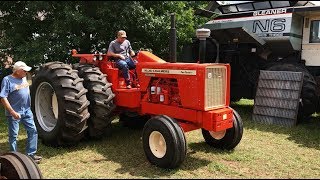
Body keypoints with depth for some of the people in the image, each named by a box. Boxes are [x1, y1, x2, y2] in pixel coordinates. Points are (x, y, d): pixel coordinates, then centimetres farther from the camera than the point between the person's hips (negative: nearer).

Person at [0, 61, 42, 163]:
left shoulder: (23, 78, 7)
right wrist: (13, 112, -22)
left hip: (27, 111, 7)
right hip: (14, 113, -7)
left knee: (33, 131, 6)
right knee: (13, 135, 6)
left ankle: (30, 154, 16)